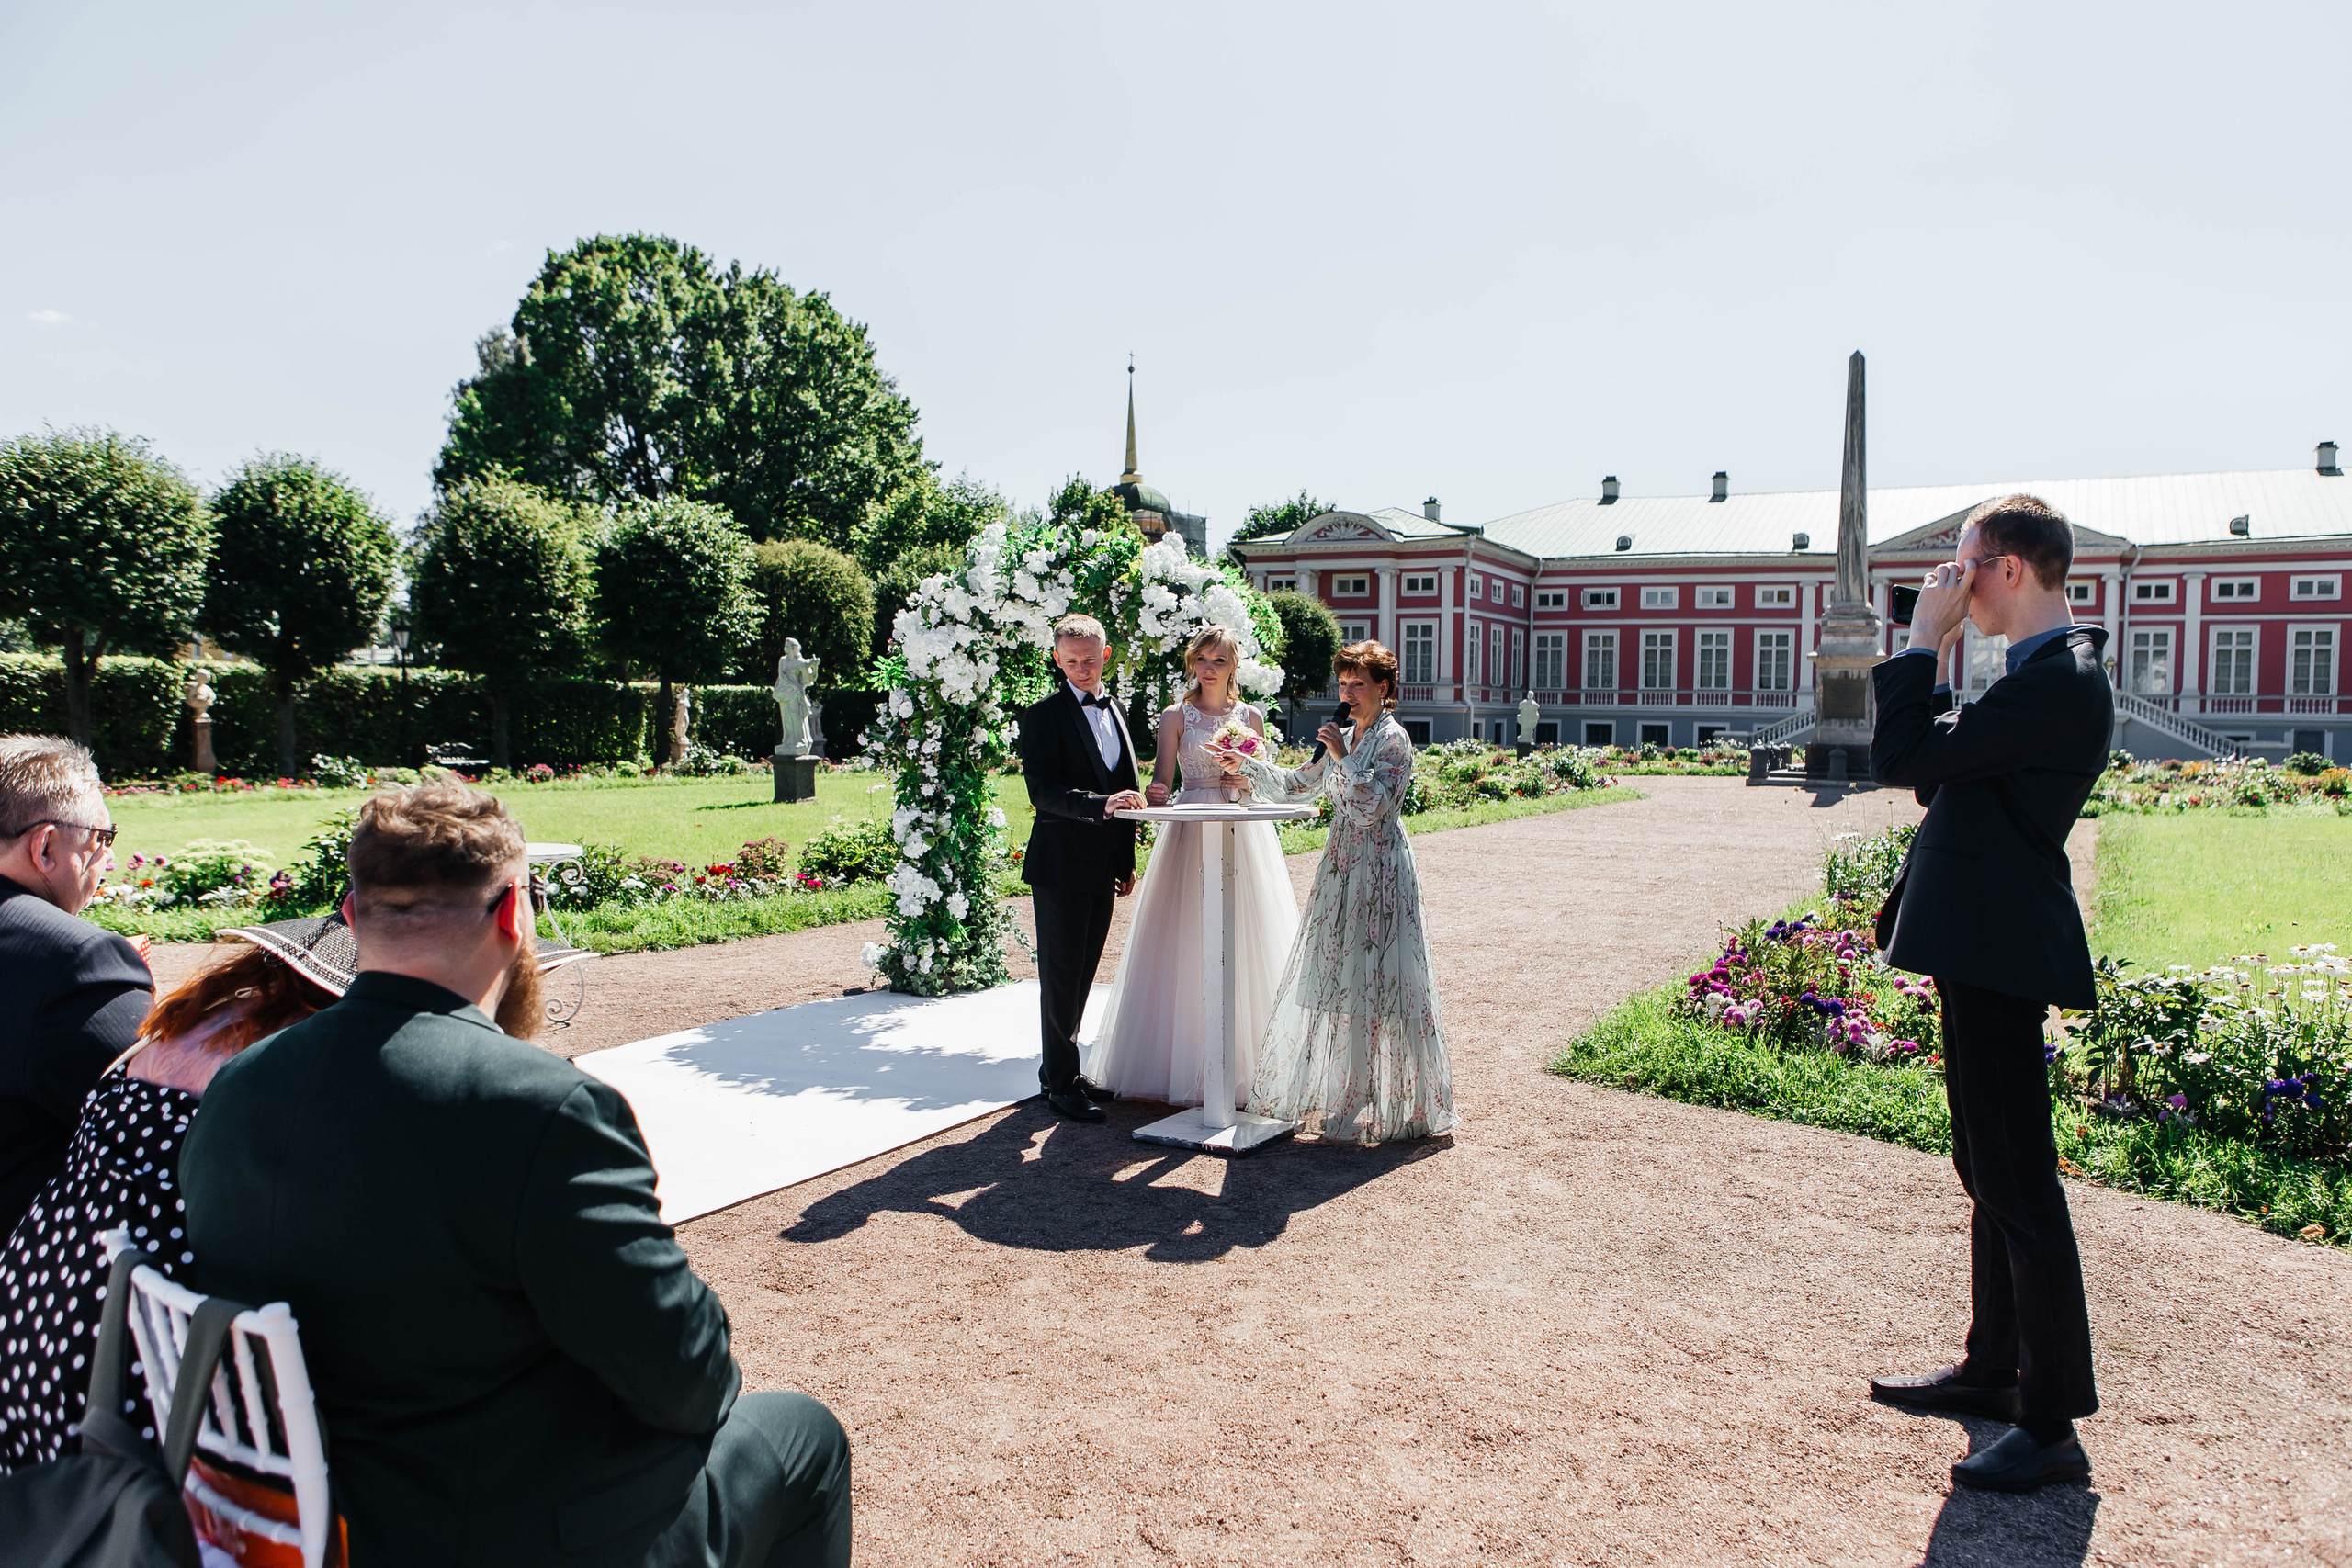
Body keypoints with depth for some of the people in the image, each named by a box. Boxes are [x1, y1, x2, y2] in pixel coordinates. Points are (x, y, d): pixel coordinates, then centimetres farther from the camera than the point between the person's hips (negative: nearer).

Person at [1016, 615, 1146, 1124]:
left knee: (1083, 973, 14)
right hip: (1061, 865, -7)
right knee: (1061, 975, 0)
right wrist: (1101, 804, -33)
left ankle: (1061, 1067, 27)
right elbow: (1043, 791, -19)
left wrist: (1127, 861, 17)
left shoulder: (1113, 710, 14)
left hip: (1103, 866, 7)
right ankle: (1061, 1081, 9)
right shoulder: (1043, 716, -9)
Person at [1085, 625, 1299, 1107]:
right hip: (1191, 833, -2)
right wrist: (1151, 796, -25)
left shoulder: (1251, 717, 11)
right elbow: (1161, 783, -3)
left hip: (1244, 834, 2)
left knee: (1245, 938, 2)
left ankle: (1247, 1061, 13)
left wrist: (1246, 782, -8)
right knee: (1188, 943, -3)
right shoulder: (1176, 717, 3)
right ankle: (1184, 1061, 6)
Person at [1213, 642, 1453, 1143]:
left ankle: (1387, 1102, 7)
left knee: (1370, 979, -5)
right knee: (1335, 975, 11)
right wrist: (1248, 765, 12)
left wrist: (1344, 758, -21)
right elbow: (1298, 785, 20)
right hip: (1341, 869, 8)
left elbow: (1371, 807, -19)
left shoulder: (1392, 739, -10)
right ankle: (1338, 1092, 23)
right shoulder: (1346, 739, 14)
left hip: (1377, 871, -8)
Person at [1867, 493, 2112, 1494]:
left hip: (2000, 951, -11)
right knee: (1989, 1170, 19)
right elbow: (1939, 767, 15)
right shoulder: (2049, 671, 15)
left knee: (2020, 1183, -4)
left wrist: (1923, 641, -12)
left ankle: (2053, 1428, 7)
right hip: (1983, 948, 11)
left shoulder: (2060, 680, -18)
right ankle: (1994, 1370, 33)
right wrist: (1933, 652, 9)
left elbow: (1902, 757, -21)